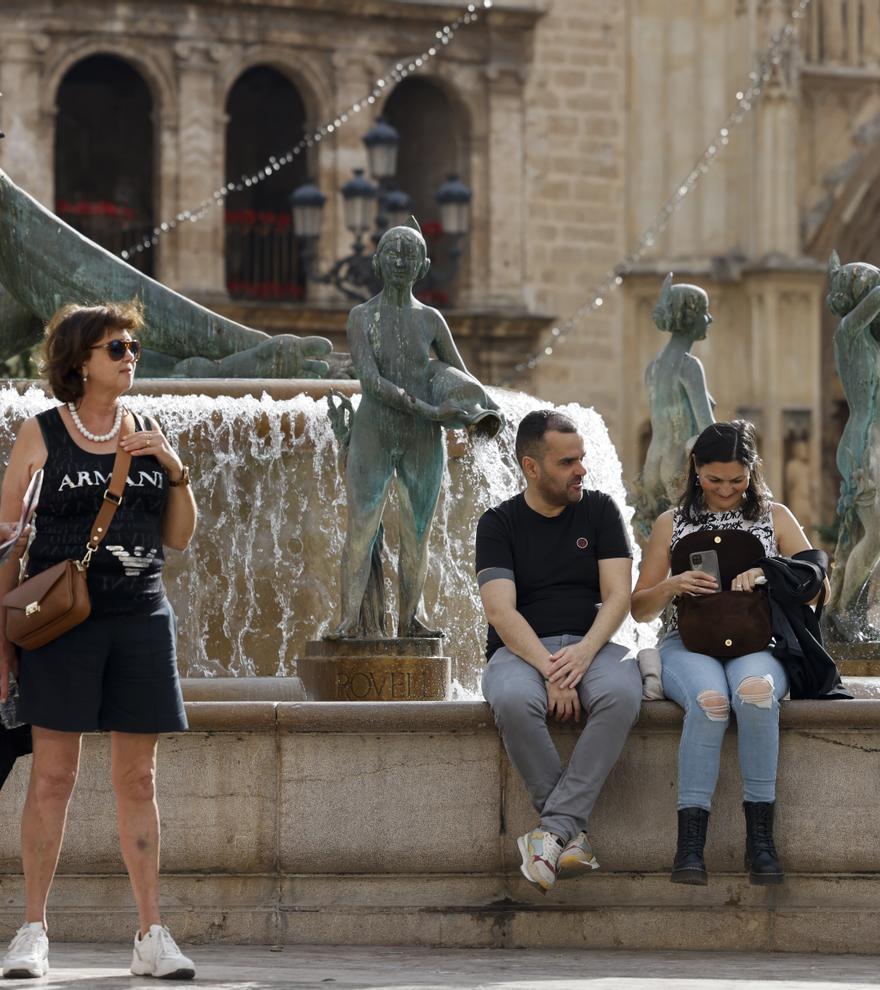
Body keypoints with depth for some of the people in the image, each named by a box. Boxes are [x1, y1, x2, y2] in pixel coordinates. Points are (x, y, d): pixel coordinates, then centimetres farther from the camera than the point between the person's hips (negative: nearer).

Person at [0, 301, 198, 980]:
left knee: (138, 778, 4)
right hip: (62, 618, -3)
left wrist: (174, 467, -3)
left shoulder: (148, 434, 11)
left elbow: (180, 538, 12)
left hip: (140, 618, 3)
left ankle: (152, 936, 6)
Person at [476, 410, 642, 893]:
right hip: (521, 650, -1)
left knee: (621, 693, -36)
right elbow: (501, 611, -9)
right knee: (514, 701, -39)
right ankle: (573, 834, -28)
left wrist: (584, 652, -19)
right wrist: (549, 670, -24)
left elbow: (617, 596, 0)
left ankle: (554, 827, -36)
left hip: (590, 644, 1)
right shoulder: (499, 523, 4)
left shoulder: (599, 510, 10)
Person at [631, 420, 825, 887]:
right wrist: (670, 586, -6)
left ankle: (760, 837, -36)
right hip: (687, 644, 0)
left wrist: (769, 576, -10)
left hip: (756, 643, 0)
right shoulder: (672, 524, 17)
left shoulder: (774, 517, 16)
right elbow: (639, 609, 16)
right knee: (710, 699, -38)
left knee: (754, 689, -39)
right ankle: (690, 843, -41)